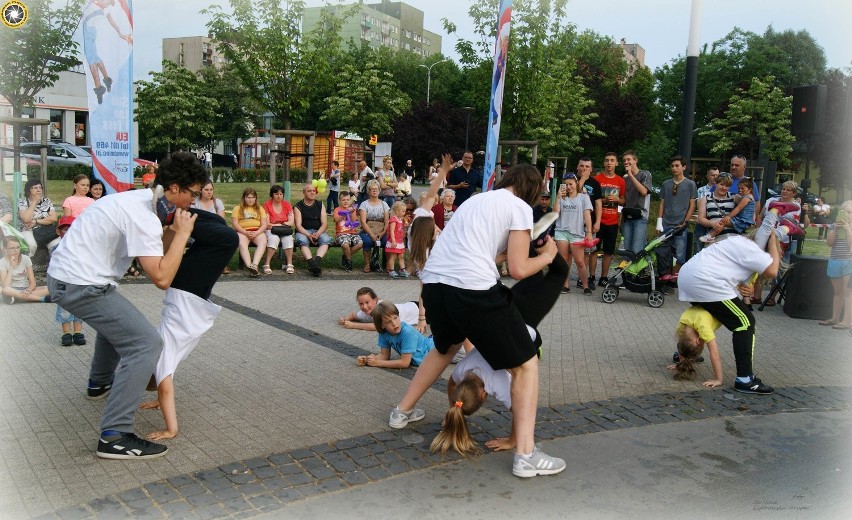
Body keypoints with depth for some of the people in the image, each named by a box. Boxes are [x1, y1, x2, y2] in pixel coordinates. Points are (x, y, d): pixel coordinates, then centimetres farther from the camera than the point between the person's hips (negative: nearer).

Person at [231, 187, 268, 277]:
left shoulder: (260, 208, 19)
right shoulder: (237, 208, 14)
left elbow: (264, 224, 8)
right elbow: (234, 223, 2)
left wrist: (256, 233, -12)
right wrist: (246, 233, -14)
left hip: (257, 232, 1)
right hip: (242, 232, -1)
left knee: (263, 242, -33)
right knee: (242, 243, -36)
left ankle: (254, 265, -49)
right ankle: (249, 266, -51)